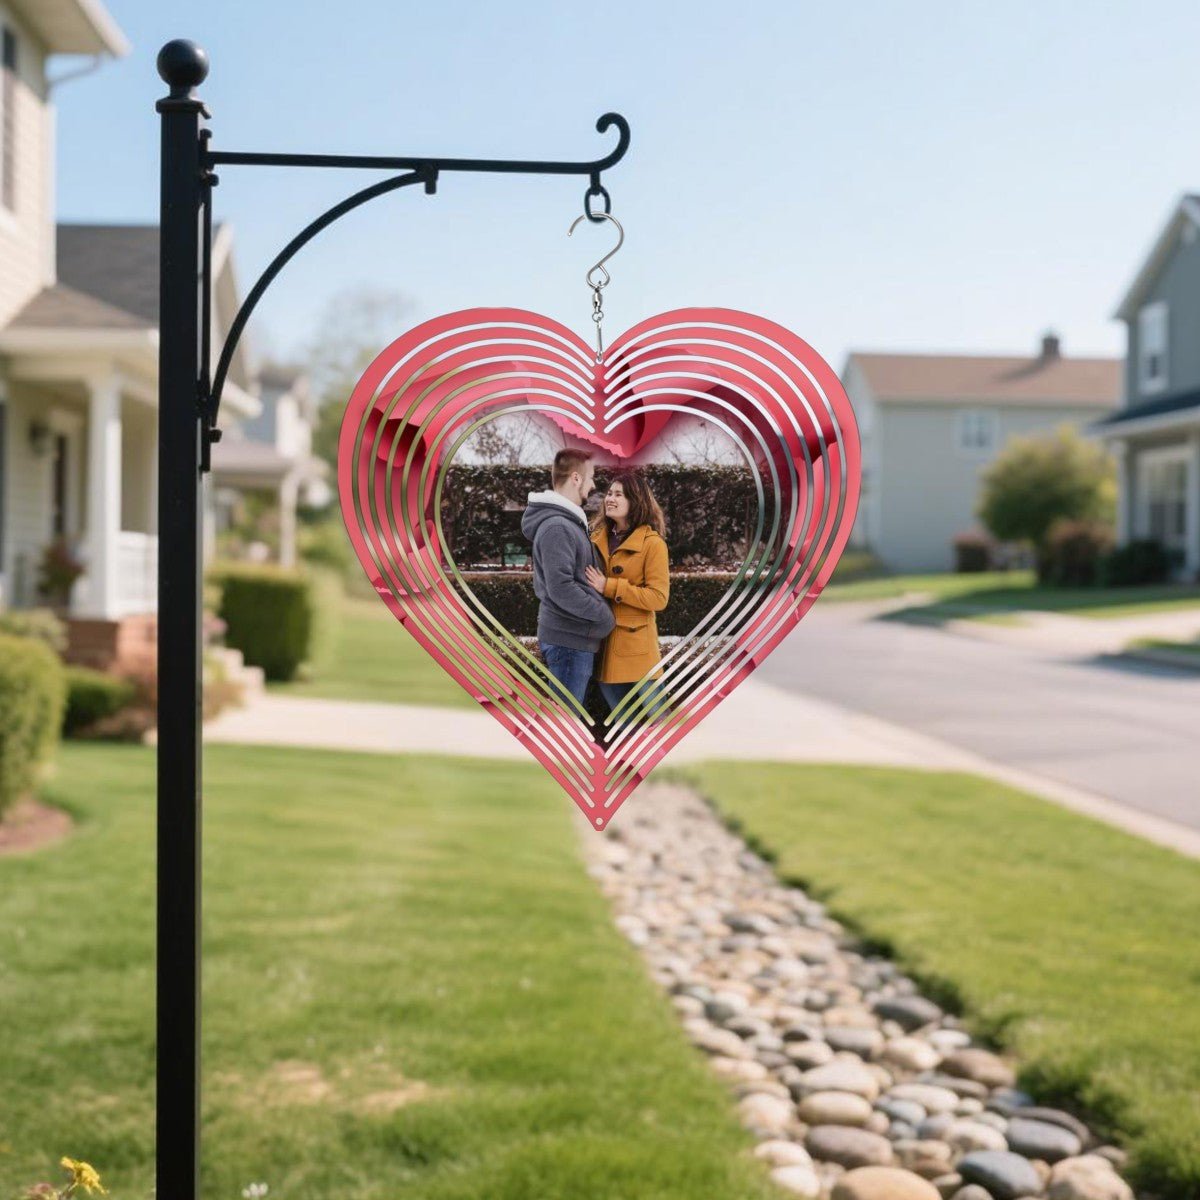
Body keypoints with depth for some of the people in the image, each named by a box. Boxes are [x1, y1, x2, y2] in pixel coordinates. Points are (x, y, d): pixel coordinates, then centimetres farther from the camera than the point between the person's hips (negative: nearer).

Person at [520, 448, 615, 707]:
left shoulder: (567, 522, 14)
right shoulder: (557, 527, -19)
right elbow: (561, 589, -25)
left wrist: (598, 612, 10)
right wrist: (603, 614, -15)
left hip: (575, 635, 10)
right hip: (568, 637, -10)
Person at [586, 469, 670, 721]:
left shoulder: (653, 543, -11)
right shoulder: (598, 537, 8)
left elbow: (659, 597, -18)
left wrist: (609, 587, -22)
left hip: (635, 644, -6)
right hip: (601, 640, 6)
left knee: (655, 715, 3)